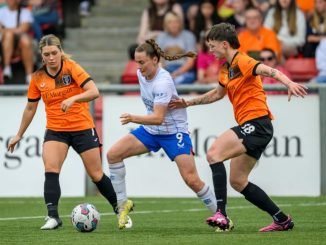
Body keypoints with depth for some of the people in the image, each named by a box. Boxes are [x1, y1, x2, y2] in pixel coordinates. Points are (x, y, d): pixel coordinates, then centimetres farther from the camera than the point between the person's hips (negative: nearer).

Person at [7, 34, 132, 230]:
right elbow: (30, 108, 12)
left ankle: (119, 208, 26)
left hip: (82, 128, -3)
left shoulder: (72, 68, -12)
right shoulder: (38, 78, -1)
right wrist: (19, 135, 16)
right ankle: (53, 217, -20)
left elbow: (94, 91, -23)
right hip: (55, 131, 3)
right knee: (51, 170, -20)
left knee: (96, 175, 4)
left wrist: (73, 98, -39)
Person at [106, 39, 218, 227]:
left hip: (174, 132, -8)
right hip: (150, 130, 8)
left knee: (192, 180, -14)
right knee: (113, 154, -7)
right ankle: (121, 204, 3)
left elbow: (158, 118, -35)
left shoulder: (162, 82, -26)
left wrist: (134, 118, -48)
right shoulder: (142, 74, -2)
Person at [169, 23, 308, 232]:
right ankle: (282, 220, 18)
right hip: (251, 128, 10)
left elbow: (269, 71, -28)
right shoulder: (226, 69, 17)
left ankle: (221, 214, -28)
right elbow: (218, 93, 37)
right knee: (238, 181, 12)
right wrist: (188, 103, 36)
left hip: (257, 124, -10)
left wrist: (289, 83, -47)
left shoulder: (242, 62, -11)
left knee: (214, 153, -21)